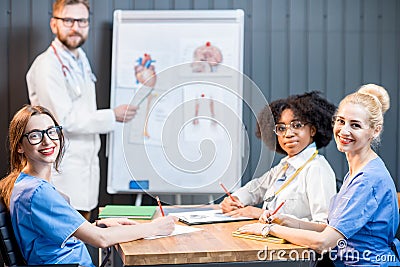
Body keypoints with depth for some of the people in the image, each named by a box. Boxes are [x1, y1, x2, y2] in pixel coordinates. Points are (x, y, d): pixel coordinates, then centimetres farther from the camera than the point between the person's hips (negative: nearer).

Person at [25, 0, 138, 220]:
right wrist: (113, 116, -14)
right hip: (63, 167, -9)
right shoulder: (47, 65, -14)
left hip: (87, 160, 9)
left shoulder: (81, 59, 15)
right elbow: (64, 120, -19)